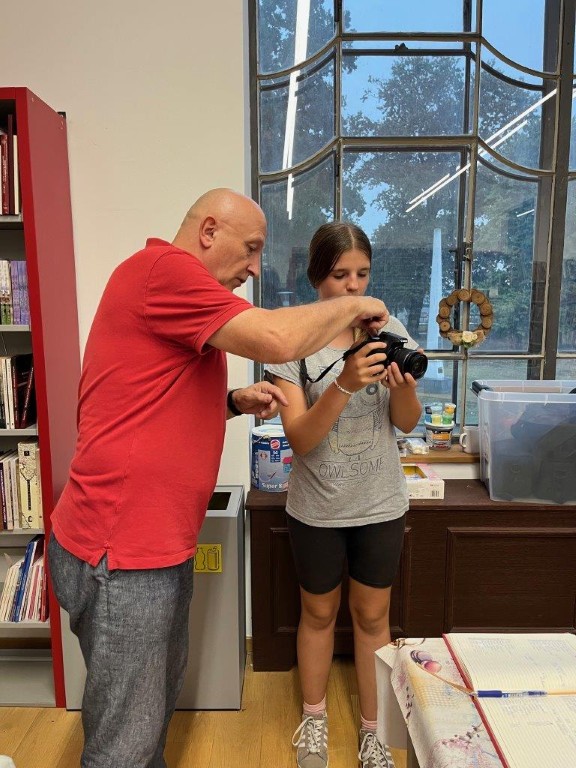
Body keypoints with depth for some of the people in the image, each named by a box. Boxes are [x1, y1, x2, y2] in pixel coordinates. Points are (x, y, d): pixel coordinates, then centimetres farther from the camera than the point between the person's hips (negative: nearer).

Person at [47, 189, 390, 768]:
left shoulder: (175, 287, 18)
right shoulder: (161, 268, -16)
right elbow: (277, 339, -26)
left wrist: (236, 403, 6)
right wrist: (352, 305, -8)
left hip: (161, 541, 10)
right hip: (122, 551, -10)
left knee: (161, 692, 26)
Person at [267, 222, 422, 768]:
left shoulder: (387, 329, -5)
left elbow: (408, 423, -1)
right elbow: (300, 439, -19)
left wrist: (403, 387, -24)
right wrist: (346, 384, -34)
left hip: (381, 504, 2)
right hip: (317, 508, -1)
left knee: (372, 617, 17)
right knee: (318, 614, 19)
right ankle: (314, 718, 44)